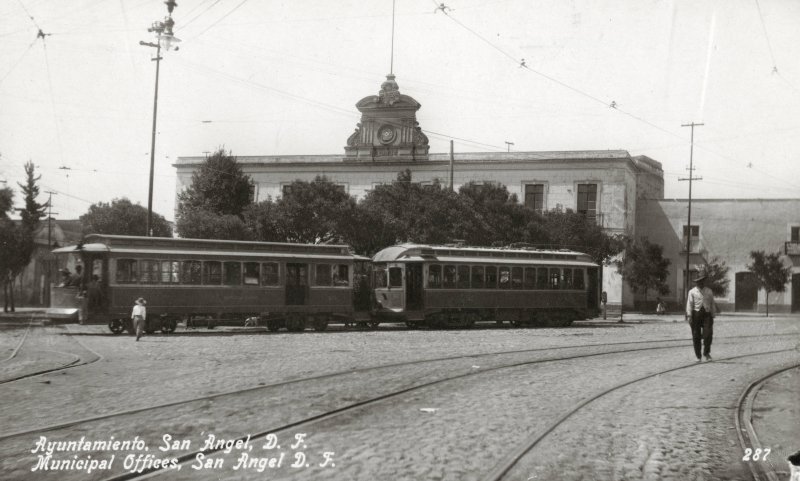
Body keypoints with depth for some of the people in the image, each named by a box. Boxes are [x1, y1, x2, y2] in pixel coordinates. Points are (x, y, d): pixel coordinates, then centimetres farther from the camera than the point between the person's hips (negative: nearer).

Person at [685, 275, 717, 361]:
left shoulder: (709, 291, 12)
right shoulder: (692, 292, 4)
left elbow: (712, 303, 17)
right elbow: (689, 304, -1)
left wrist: (713, 314, 14)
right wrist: (689, 316, -8)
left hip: (707, 314, 1)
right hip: (696, 314, -1)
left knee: (708, 334, -13)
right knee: (696, 336, 1)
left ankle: (706, 353, 1)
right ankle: (698, 356, 10)